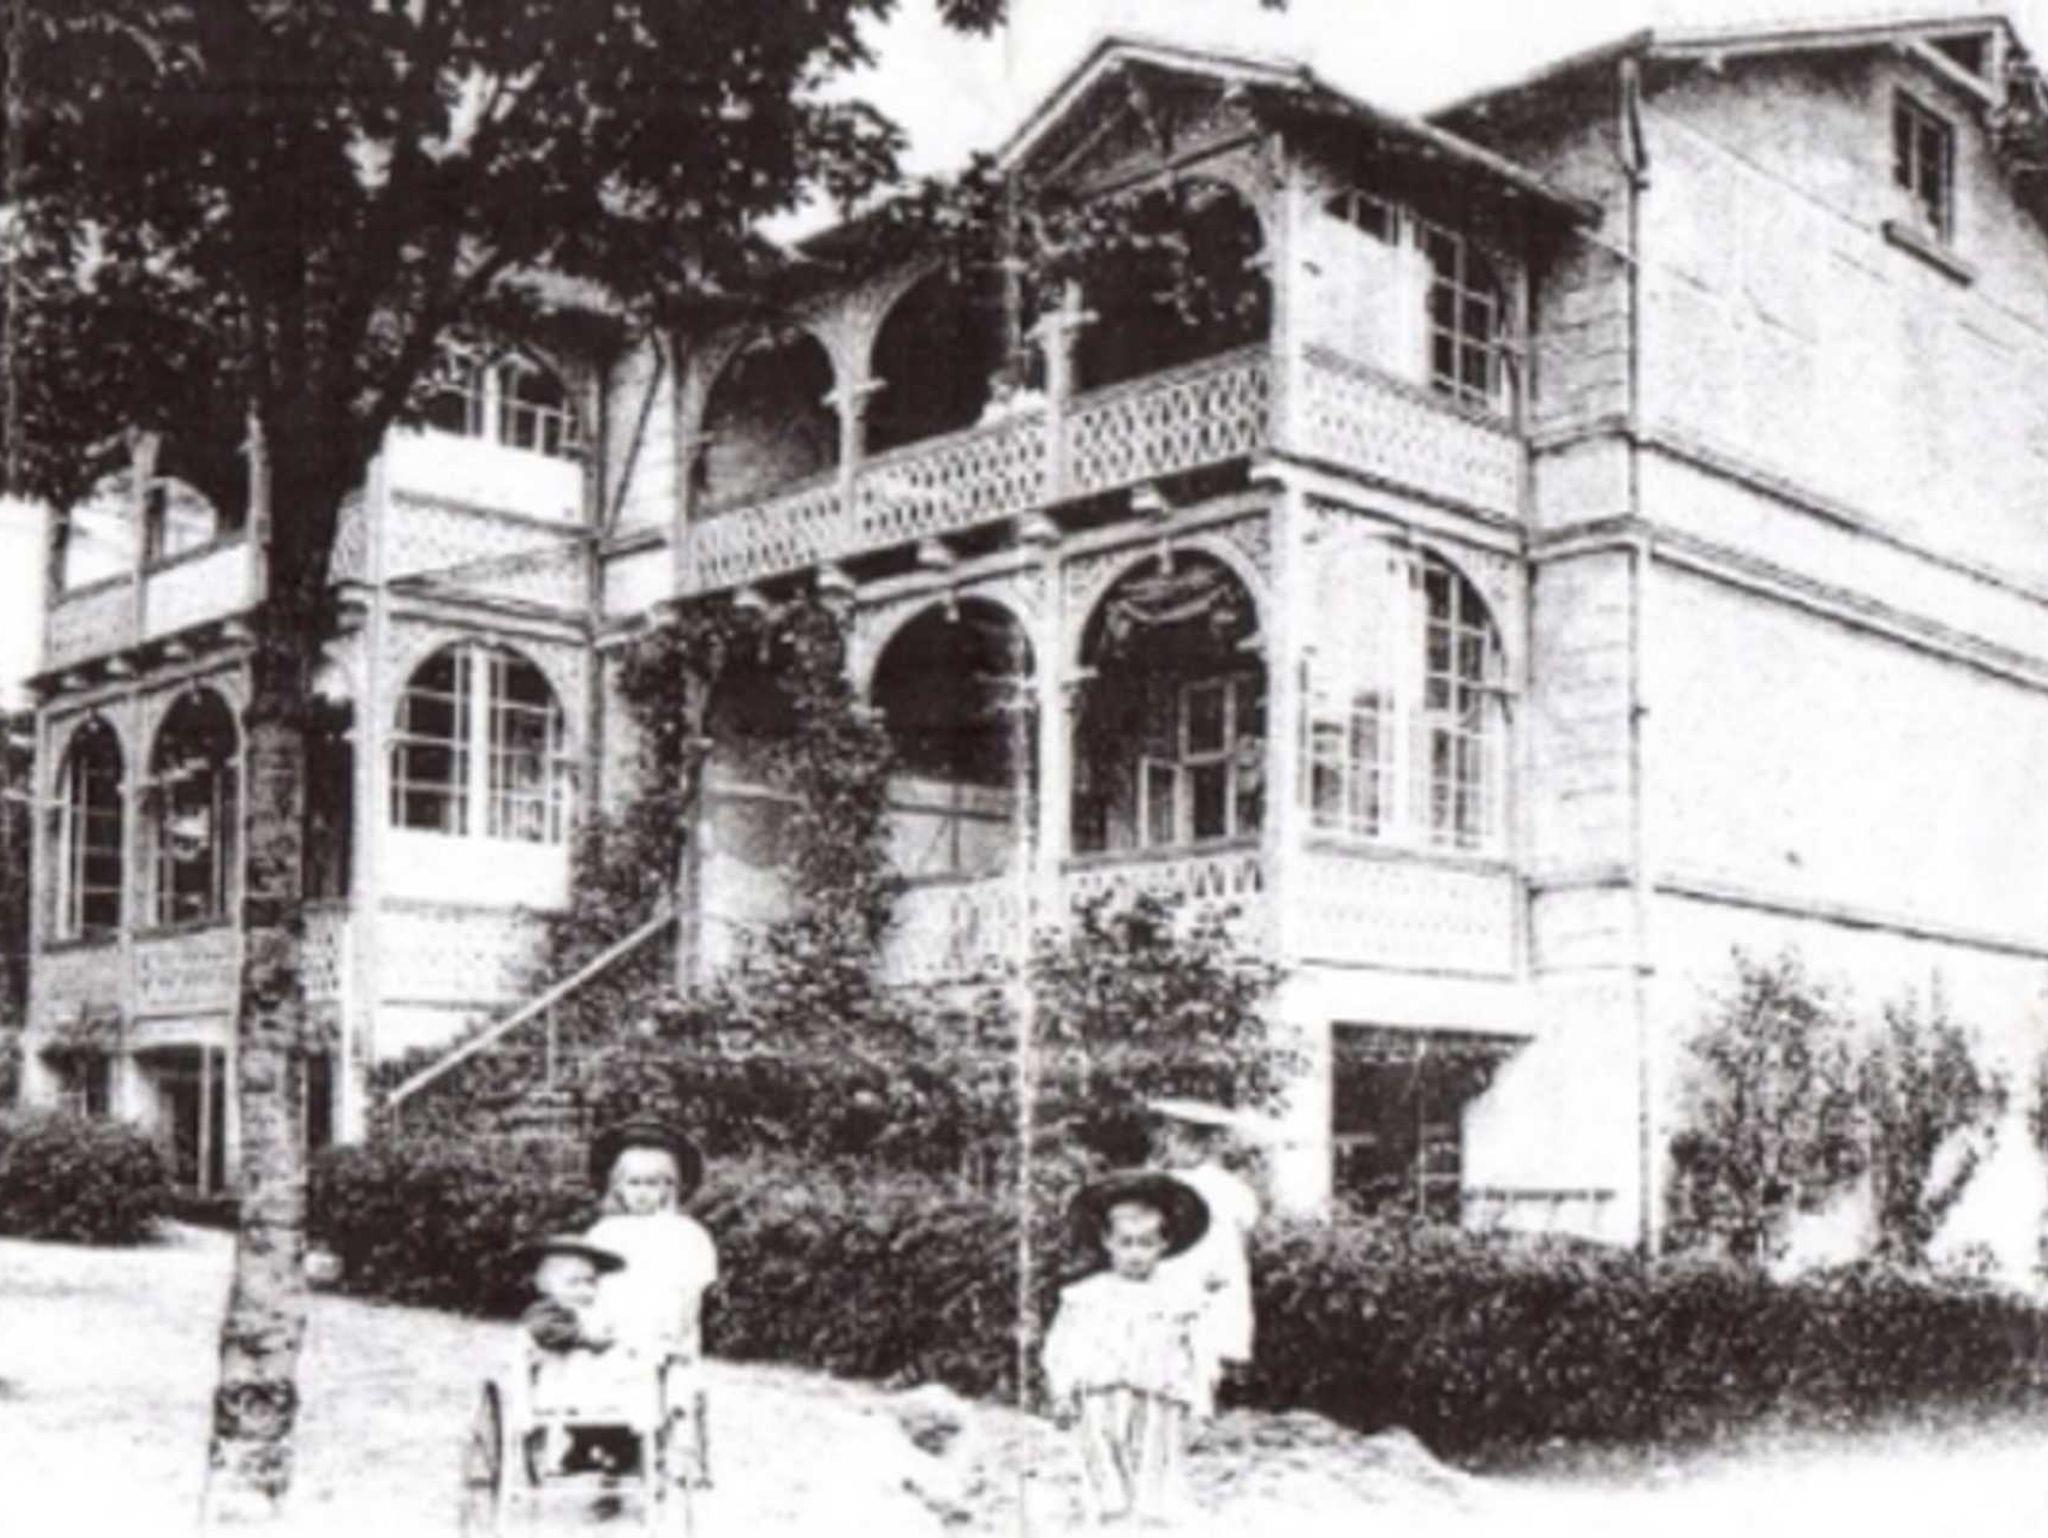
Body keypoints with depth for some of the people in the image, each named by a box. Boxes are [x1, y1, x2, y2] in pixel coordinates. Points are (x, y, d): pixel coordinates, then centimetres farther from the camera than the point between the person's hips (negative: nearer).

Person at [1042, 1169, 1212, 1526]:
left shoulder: (1175, 1300, 9)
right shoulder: (1084, 1297, 8)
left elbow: (1186, 1361, 12)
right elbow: (1061, 1348, 8)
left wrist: (1185, 1401, 3)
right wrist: (1062, 1394, -2)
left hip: (1158, 1409, 1)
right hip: (1101, 1405, 0)